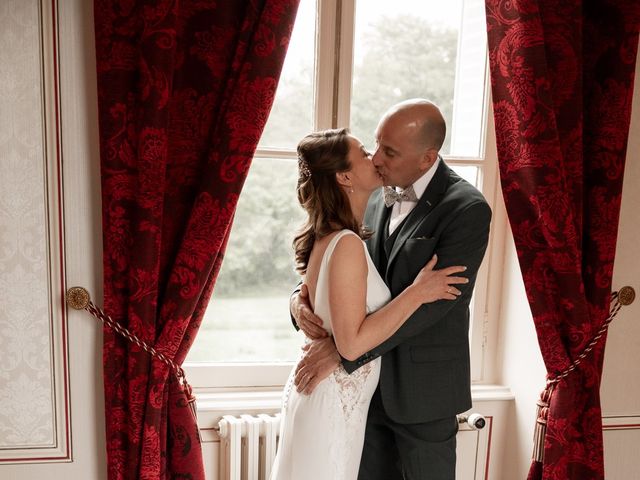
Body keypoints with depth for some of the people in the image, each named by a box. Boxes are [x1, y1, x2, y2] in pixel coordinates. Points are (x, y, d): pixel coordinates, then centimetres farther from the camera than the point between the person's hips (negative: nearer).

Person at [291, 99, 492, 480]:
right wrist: (300, 298, -13)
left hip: (423, 389, -5)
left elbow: (431, 301, -24)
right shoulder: (378, 198, 3)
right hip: (370, 380, 6)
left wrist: (342, 348, -26)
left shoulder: (468, 209, -17)